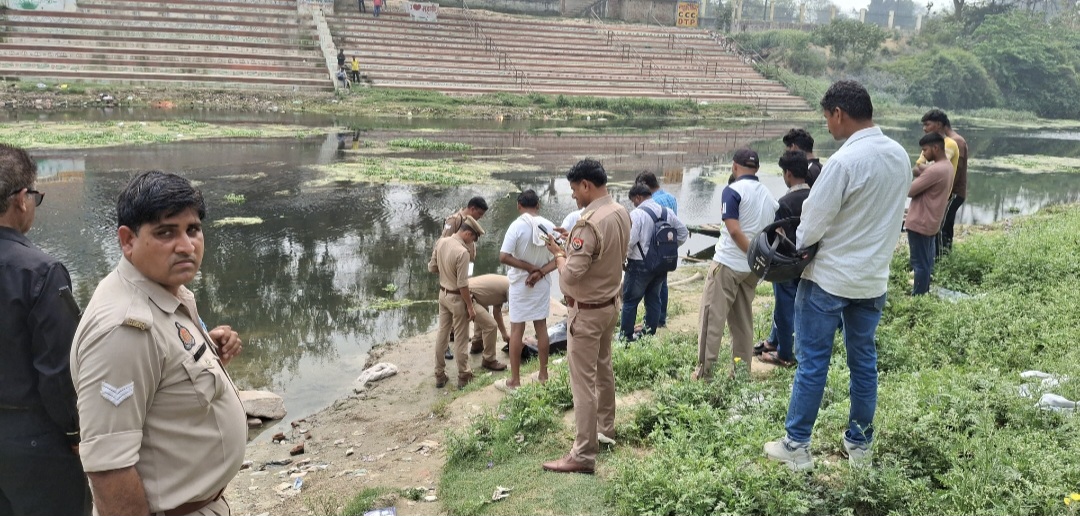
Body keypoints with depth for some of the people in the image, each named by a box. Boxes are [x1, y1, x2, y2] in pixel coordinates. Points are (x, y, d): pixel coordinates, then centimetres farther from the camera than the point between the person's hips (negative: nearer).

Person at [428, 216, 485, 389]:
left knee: (442, 334, 15)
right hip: (457, 298, -7)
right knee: (461, 338, 7)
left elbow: (432, 267, 7)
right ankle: (463, 376, 19)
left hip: (443, 294, 7)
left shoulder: (441, 242, -5)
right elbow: (462, 285, -24)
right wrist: (470, 306, -14)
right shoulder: (462, 252, -27)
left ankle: (439, 376, 24)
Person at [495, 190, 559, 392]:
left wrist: (531, 268, -15)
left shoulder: (517, 226, -15)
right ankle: (543, 375, 23)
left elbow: (504, 257, -21)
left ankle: (514, 381, 9)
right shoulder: (549, 226, -3)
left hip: (520, 285, -4)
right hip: (542, 284, 4)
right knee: (541, 328, 14)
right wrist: (540, 272, -14)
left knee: (517, 330, 4)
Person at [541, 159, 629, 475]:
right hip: (610, 303, 9)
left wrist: (558, 253, -9)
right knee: (603, 369, 24)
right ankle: (606, 429, 40)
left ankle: (583, 456, 3)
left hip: (587, 311, -9)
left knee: (583, 382, -3)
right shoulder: (621, 214, 1)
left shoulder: (589, 224, -27)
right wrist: (572, 244, 7)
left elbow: (570, 275, -27)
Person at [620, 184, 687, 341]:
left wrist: (624, 255, -4)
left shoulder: (637, 214, -15)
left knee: (630, 300, 4)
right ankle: (650, 331, 21)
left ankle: (626, 334, 8)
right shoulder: (667, 212, 5)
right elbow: (683, 233, 10)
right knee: (654, 298, 16)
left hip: (640, 264, -7)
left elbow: (629, 241, -21)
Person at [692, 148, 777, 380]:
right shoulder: (768, 195, 9)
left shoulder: (732, 191, -11)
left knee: (712, 317, 0)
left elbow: (734, 230, -19)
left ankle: (705, 371, 2)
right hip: (752, 267, 7)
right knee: (743, 319, 14)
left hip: (728, 263, -7)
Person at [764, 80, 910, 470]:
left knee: (812, 362, 3)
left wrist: (791, 252, 1)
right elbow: (887, 215, 11)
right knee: (864, 360, 15)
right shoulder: (901, 156, 2)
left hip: (830, 278, -6)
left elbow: (813, 225, -17)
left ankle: (796, 446, 12)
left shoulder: (844, 161, -21)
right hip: (874, 278, 7)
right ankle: (860, 444, 26)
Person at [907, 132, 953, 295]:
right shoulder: (947, 166, 11)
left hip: (920, 223, -10)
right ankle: (923, 293, 25)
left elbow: (909, 190, -17)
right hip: (931, 222, 10)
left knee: (920, 264, -2)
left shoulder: (935, 170, -23)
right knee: (926, 262, 17)